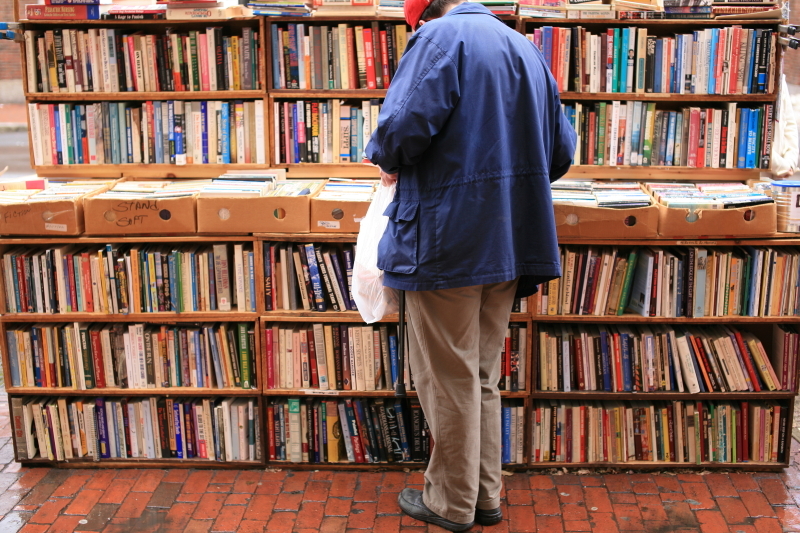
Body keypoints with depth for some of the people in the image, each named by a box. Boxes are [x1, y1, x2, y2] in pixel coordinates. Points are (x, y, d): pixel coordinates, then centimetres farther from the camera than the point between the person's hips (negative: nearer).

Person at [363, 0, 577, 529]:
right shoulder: (525, 48, 17)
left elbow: (406, 124, -22)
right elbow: (561, 149, 16)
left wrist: (389, 161, -1)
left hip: (448, 237, -8)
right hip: (510, 242, 8)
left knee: (448, 377, 5)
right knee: (483, 375, 18)